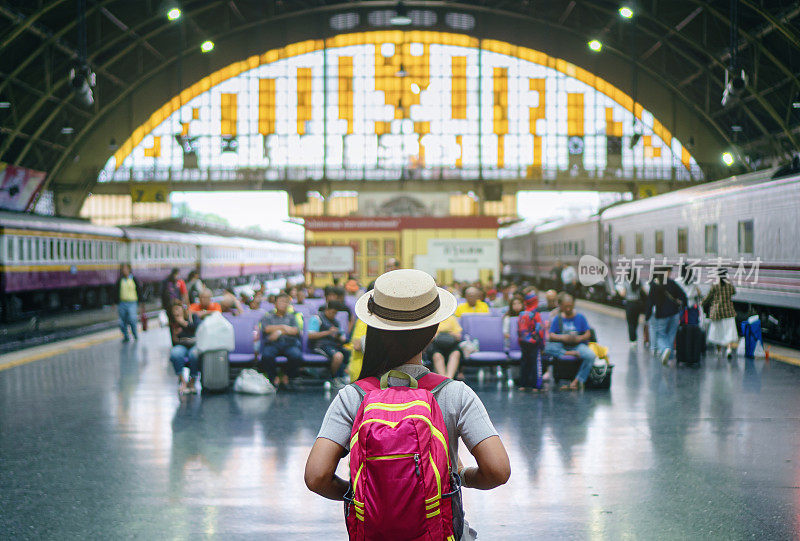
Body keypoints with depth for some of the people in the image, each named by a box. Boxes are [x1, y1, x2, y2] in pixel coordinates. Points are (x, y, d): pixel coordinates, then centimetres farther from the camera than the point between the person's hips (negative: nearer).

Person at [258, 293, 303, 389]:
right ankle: (274, 378, -16)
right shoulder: (268, 316, 23)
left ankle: (286, 377, -11)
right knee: (266, 356, -37)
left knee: (296, 356, -34)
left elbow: (296, 330, 7)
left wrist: (280, 332, -5)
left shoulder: (291, 317, 27)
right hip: (272, 344, -1)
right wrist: (283, 327, -2)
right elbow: (267, 329, 2)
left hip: (289, 344, 1)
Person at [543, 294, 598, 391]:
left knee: (591, 356, -31)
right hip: (562, 346, 0)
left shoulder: (580, 317, 3)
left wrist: (579, 338, -20)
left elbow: (588, 334, 0)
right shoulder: (557, 319, 4)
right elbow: (551, 336, -3)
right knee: (547, 347, -29)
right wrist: (562, 338, -22)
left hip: (578, 345, 0)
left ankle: (577, 381, -21)